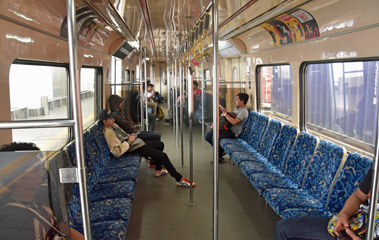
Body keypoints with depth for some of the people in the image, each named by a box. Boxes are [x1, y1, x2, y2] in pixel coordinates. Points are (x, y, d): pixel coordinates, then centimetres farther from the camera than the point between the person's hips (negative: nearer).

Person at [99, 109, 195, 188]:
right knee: (163, 156, -15)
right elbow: (116, 152, -31)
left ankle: (158, 170, 32)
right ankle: (179, 179, -5)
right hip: (136, 148, -10)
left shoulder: (113, 125, 7)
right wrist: (129, 141, -22)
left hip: (139, 142, 11)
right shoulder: (108, 133, -23)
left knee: (160, 144, 24)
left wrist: (129, 136, 5)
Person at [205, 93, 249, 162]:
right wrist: (224, 111, 9)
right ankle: (221, 151, 10)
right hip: (227, 128, 10)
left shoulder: (244, 111, -15)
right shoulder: (236, 108, 16)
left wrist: (225, 114, -20)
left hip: (233, 132, -9)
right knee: (207, 136, -2)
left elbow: (234, 122, -28)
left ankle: (219, 156, -6)